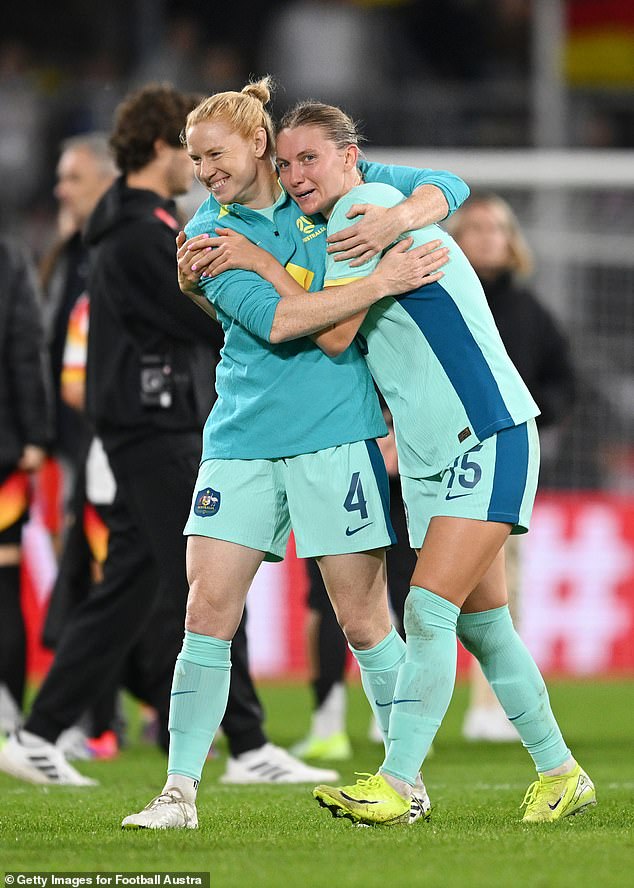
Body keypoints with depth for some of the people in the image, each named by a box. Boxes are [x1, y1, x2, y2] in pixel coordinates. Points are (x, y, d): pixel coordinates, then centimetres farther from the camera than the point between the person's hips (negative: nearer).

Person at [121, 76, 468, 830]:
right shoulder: (207, 233, 1)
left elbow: (446, 187, 8)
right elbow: (274, 321, -13)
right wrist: (379, 283, -20)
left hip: (335, 434, -1)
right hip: (242, 439, 1)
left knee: (363, 619, 1)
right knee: (207, 612, -5)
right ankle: (180, 791, -2)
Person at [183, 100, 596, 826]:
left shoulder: (363, 208, -12)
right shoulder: (361, 221, 17)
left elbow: (333, 334, -15)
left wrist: (258, 263, -8)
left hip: (487, 438, -10)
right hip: (433, 454, 10)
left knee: (429, 613, -15)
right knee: (481, 624, 12)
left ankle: (394, 787, -18)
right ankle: (560, 774, 21)